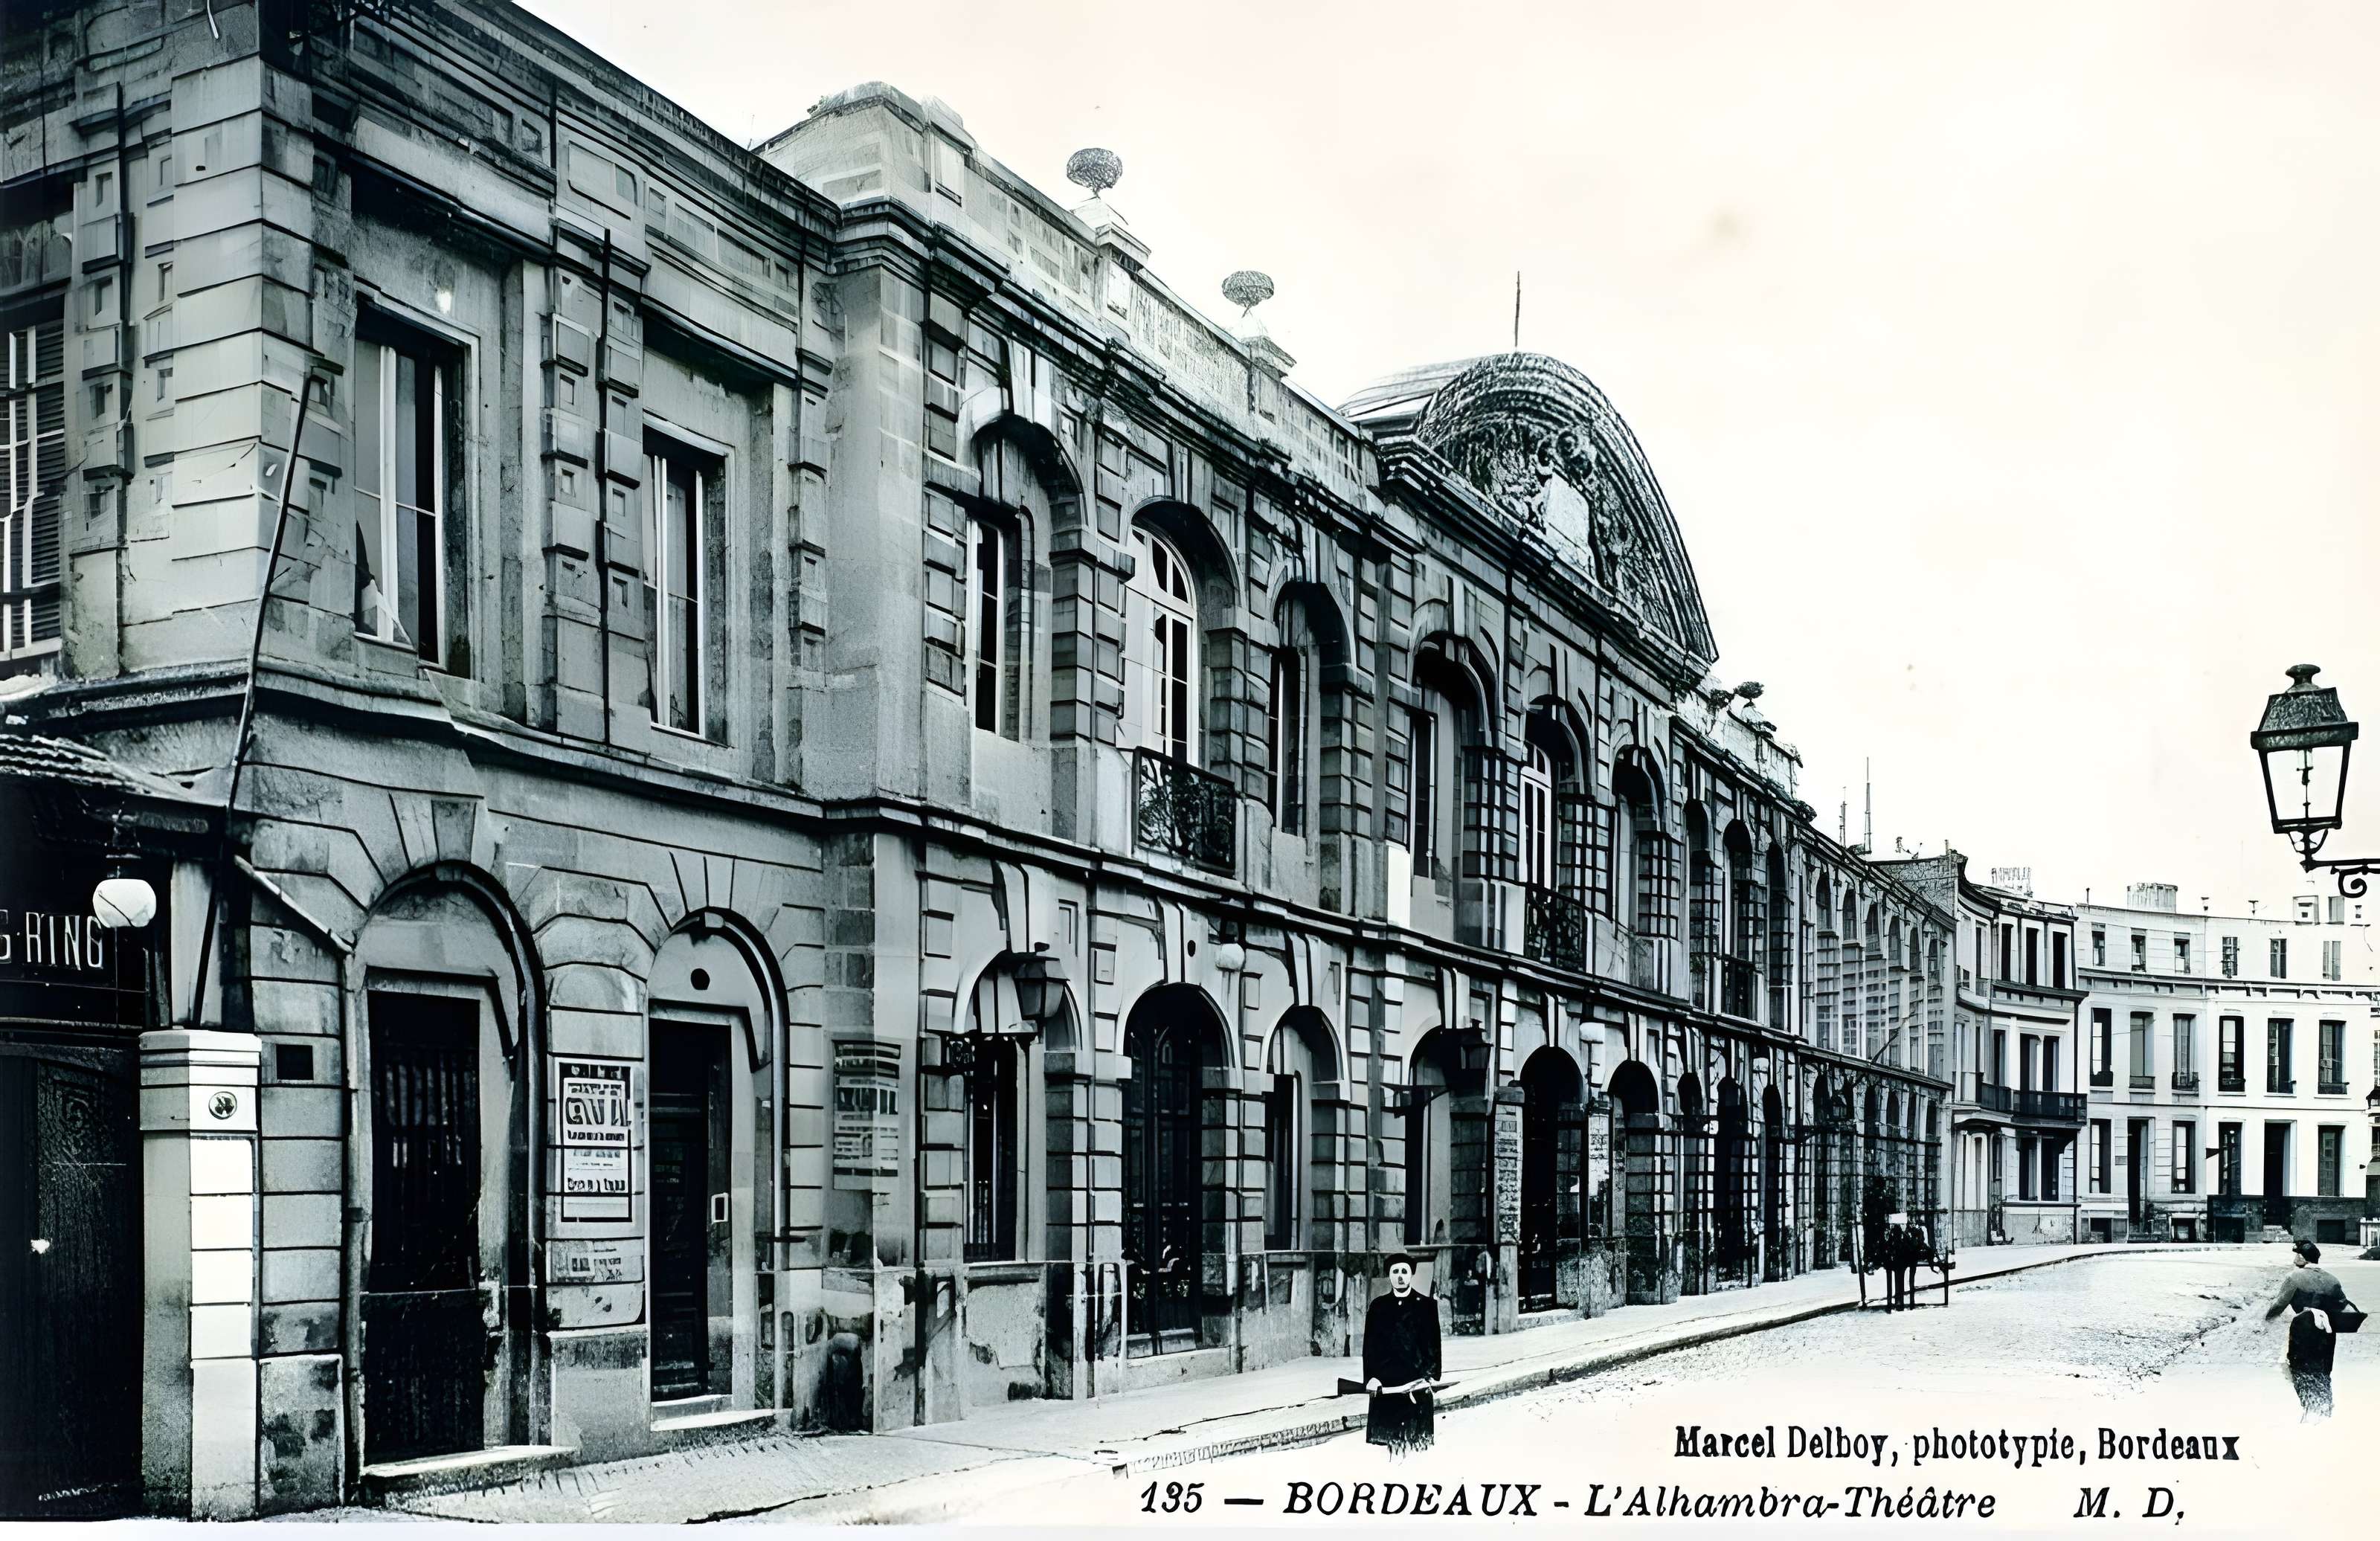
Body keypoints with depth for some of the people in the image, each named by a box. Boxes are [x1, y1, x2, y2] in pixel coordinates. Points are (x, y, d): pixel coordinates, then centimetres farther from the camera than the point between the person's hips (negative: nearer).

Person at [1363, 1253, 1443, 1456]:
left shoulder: (1426, 1305, 6)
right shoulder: (1378, 1306, 11)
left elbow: (1434, 1344, 3)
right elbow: (1369, 1346, 9)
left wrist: (1430, 1376, -7)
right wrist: (1370, 1377, -2)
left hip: (1416, 1384, -2)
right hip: (1384, 1385, 2)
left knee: (1416, 1437, -5)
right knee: (1387, 1437, -1)